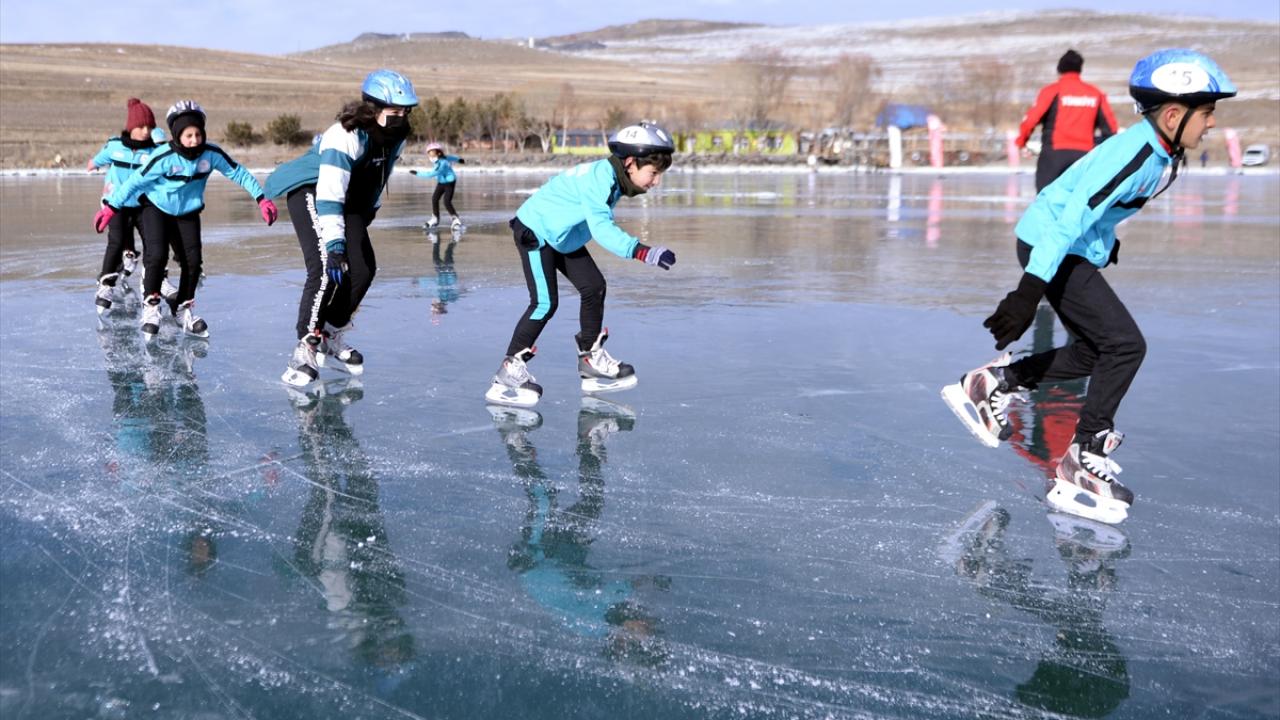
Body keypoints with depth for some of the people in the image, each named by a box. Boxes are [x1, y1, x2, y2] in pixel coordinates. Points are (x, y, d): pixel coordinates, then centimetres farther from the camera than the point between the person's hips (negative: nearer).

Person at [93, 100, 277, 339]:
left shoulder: (212, 154, -19)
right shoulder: (165, 157, -27)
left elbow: (238, 173, -8)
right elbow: (135, 181, -20)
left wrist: (261, 199, -10)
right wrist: (111, 207, -19)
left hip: (187, 214, 4)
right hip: (156, 208, -3)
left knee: (193, 260, -3)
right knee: (157, 255, -19)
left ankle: (183, 308, 16)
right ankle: (150, 305, -1)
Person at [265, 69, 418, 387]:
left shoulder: (395, 137, -7)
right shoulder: (345, 137, -31)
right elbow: (329, 195, -36)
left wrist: (369, 212, 19)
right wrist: (335, 246, -40)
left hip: (349, 199, 8)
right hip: (310, 191, -8)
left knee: (364, 268, -3)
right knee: (326, 268, -23)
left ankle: (331, 337, 14)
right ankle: (305, 348, -15)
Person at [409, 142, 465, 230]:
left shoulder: (441, 164, -33)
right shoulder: (438, 159, -6)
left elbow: (431, 174, -36)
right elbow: (450, 157, 12)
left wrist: (417, 173, -33)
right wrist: (458, 159, 32)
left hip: (449, 183, -9)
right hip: (441, 183, 9)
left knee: (447, 202, -18)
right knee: (434, 199, 1)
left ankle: (456, 220, -4)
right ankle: (435, 219, 13)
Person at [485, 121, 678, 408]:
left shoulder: (612, 177, -3)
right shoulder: (599, 179, -31)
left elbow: (601, 225, 10)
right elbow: (602, 229, -42)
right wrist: (642, 252, -51)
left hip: (562, 235, 9)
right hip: (534, 232, -9)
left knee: (594, 287, 4)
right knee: (545, 302, -15)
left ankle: (591, 357, 14)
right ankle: (509, 369, -8)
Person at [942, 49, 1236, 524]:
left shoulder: (1163, 154, 4)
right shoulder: (1136, 155, -25)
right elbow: (1073, 216, -30)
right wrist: (1030, 289, -33)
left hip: (1076, 248, 10)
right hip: (1050, 247, -10)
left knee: (1095, 353, 14)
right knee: (1125, 344, -13)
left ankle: (995, 382, 21)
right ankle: (1083, 463, -6)